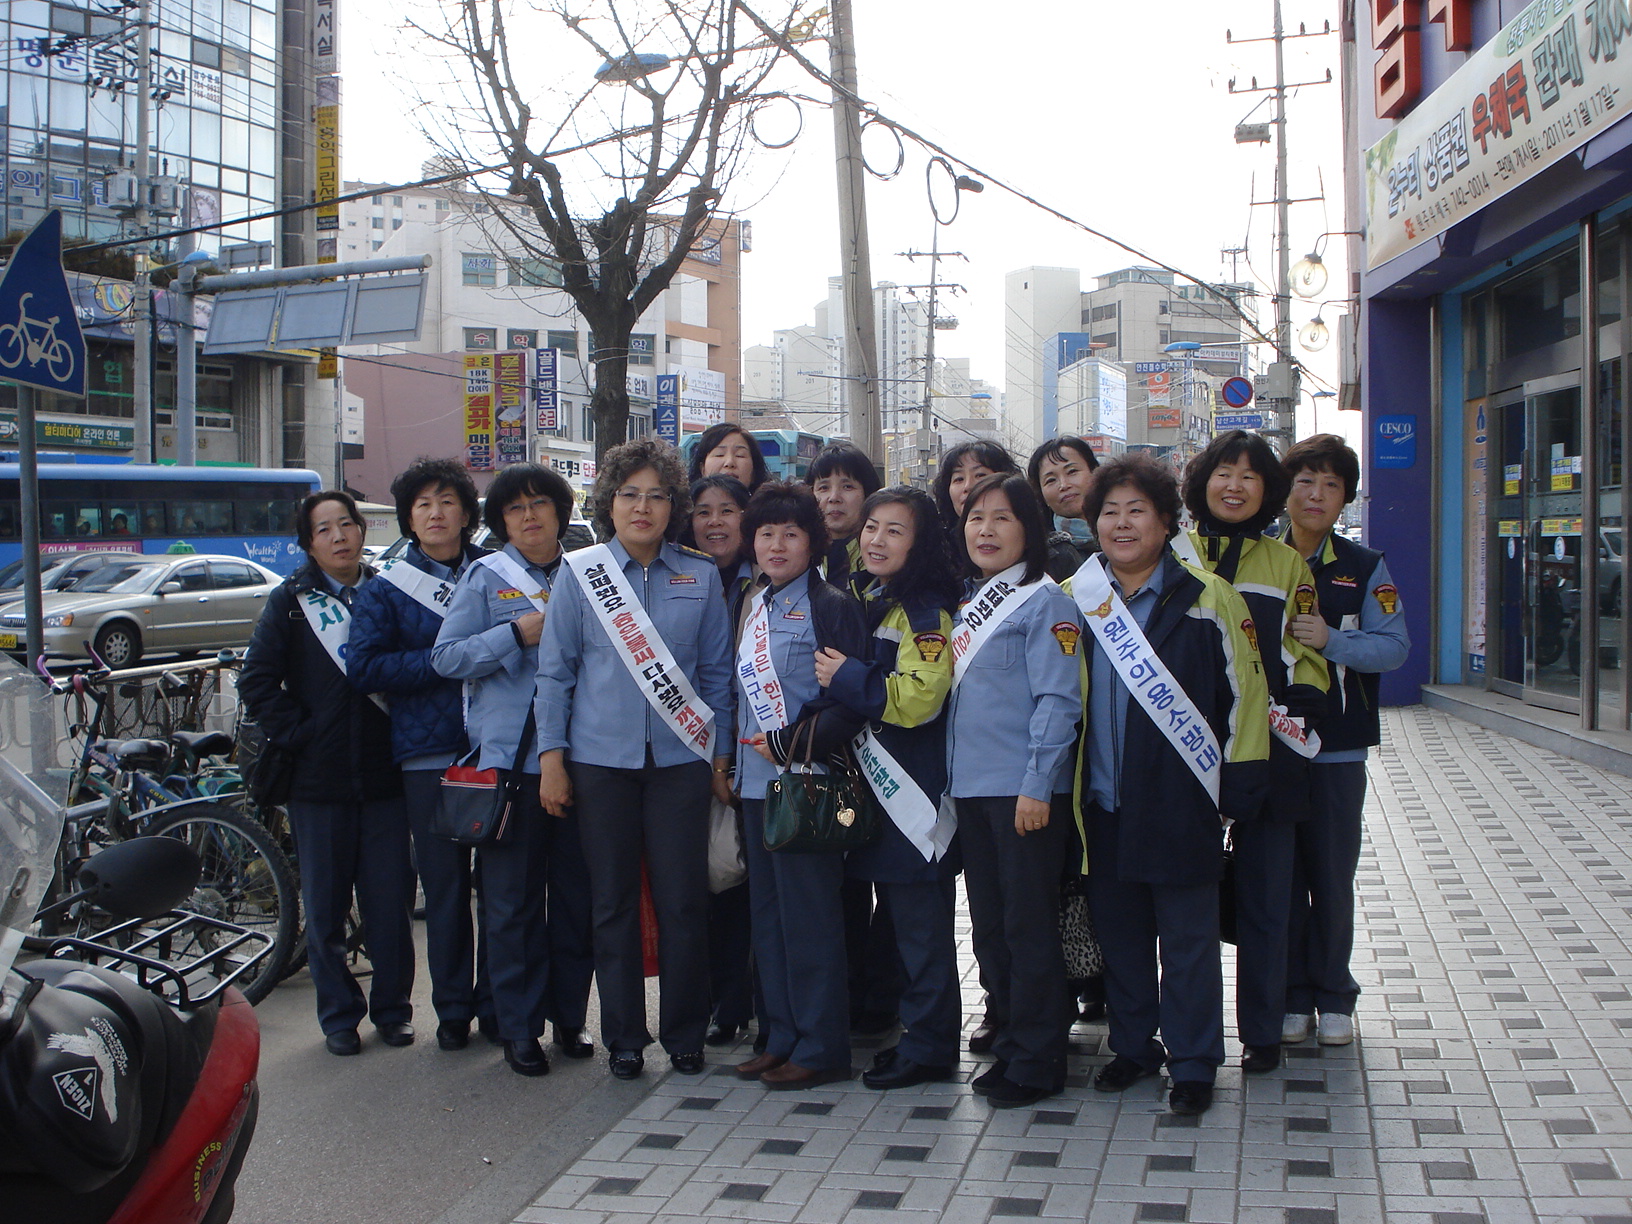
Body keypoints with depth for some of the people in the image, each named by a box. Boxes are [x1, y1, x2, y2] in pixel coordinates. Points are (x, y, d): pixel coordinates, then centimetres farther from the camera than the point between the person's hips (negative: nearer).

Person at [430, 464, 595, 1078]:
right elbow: (446, 656, -3)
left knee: (577, 891, 6)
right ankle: (519, 1026, 9)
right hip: (508, 755, -3)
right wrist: (518, 635, -11)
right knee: (513, 896, 0)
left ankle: (569, 1015, 18)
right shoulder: (485, 577, 6)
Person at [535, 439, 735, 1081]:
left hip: (681, 758, 0)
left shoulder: (701, 576, 5)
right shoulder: (579, 572, 3)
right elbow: (555, 670, 4)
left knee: (683, 900, 0)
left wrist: (721, 755, 6)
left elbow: (717, 671, 10)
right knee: (613, 901, 5)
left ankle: (685, 1034, 15)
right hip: (601, 758, 0)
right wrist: (551, 757, -1)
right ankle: (624, 1037, 17)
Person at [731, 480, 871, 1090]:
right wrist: (736, 753, 15)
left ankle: (820, 1048, 6)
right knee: (767, 912, 12)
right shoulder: (755, 606, 15)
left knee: (809, 913, -3)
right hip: (756, 781, 8)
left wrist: (793, 744, -17)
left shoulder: (832, 606, -9)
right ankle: (781, 1037, 22)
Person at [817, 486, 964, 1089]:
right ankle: (911, 1033, 24)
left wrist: (847, 678, -17)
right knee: (896, 920, 15)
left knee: (921, 922, -3)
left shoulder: (926, 610, -13)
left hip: (915, 790, -9)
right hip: (875, 786, 9)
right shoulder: (866, 603, 16)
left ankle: (929, 1048, 5)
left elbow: (919, 698, -23)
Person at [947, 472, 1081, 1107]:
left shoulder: (1043, 601, -9)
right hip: (972, 788, 8)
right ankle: (1006, 1040, 27)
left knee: (1029, 924, -2)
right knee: (989, 924, 14)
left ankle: (1036, 1061, 6)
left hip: (1024, 791, -8)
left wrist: (1038, 783, -20)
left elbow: (1057, 699, -15)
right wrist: (953, 776, 16)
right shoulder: (969, 603, 16)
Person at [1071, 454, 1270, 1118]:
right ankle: (1133, 1045, 28)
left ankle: (1193, 1063, 14)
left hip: (1180, 801, -4)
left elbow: (1244, 694, -3)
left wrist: (1237, 787, -6)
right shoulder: (1077, 601, 7)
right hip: (1104, 804, 4)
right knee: (1119, 931, 13)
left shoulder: (1207, 599, -5)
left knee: (1187, 937, 3)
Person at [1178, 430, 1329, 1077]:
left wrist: (1295, 708, -7)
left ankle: (1262, 1032, 16)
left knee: (1264, 898, 4)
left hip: (1266, 753, 1)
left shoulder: (1287, 564, 11)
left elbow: (1307, 654, 11)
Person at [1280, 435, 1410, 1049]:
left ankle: (1332, 996, 18)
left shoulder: (1365, 568, 3)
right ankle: (1292, 996, 18)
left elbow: (1394, 646, -7)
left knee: (1333, 877, 4)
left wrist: (1331, 640, -20)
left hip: (1337, 749, -1)